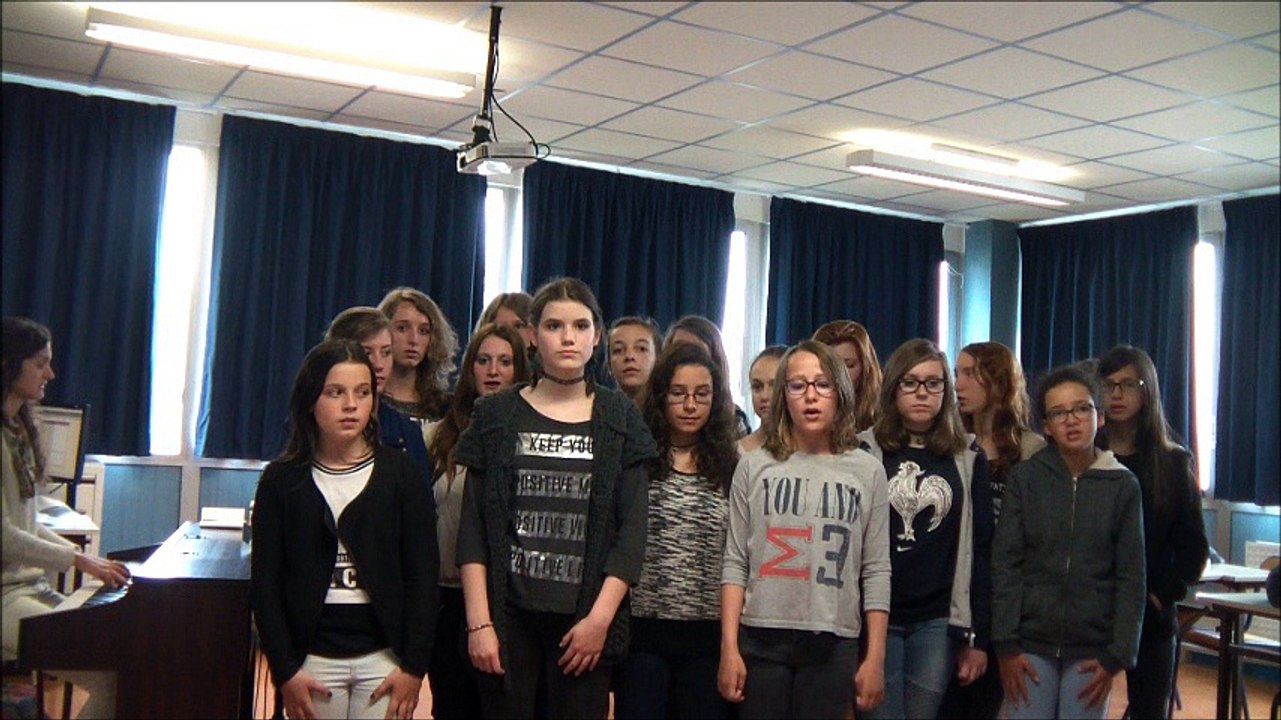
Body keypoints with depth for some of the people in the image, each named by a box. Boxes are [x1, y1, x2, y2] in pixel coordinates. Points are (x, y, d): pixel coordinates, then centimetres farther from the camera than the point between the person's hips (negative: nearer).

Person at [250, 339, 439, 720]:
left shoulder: (399, 473, 1)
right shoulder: (282, 480, 3)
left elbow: (422, 577, -1)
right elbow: (265, 584, 2)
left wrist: (414, 666, -6)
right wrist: (285, 671, -4)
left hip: (383, 656, -1)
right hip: (312, 656, 1)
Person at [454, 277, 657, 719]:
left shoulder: (620, 421, 6)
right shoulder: (497, 416, 6)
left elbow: (632, 530, 0)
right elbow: (473, 528, 2)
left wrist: (600, 619, -8)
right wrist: (479, 622, -6)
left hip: (586, 620, 0)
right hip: (508, 616, 0)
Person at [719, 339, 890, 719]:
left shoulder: (867, 471, 4)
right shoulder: (754, 466, 3)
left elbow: (876, 571, 4)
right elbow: (735, 563, 2)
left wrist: (876, 657, 0)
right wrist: (729, 648, -3)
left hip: (835, 644, 0)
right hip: (761, 639, 0)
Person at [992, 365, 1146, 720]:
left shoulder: (1123, 485, 1)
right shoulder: (1024, 478, -1)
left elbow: (1131, 577, 1)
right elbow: (1005, 564, -3)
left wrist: (1116, 655, -5)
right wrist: (1006, 645, -7)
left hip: (1092, 649, 0)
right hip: (1030, 643, 0)